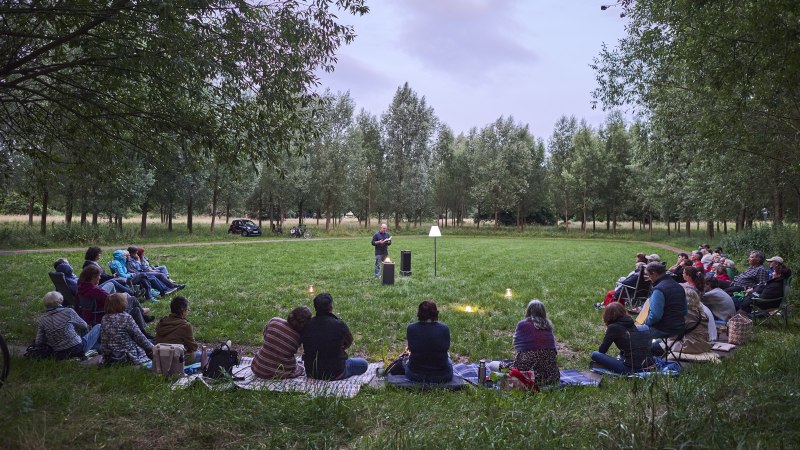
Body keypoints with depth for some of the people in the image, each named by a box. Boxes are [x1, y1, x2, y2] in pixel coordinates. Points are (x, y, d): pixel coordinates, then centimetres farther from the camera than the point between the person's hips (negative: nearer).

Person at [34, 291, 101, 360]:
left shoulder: (41, 320, -2)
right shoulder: (68, 311, -10)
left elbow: (39, 343, -2)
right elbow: (84, 326, 4)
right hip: (78, 349, -5)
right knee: (98, 327, 18)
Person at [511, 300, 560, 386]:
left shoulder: (522, 324, 2)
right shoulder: (548, 325, 12)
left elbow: (516, 344, 6)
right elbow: (552, 343, 16)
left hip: (528, 358, -3)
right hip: (548, 359, 3)